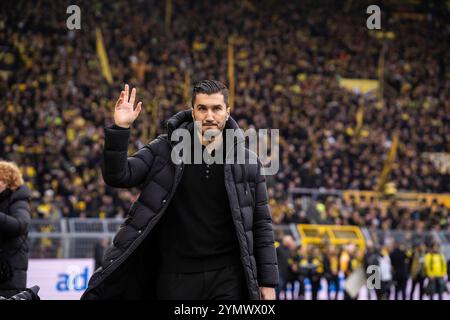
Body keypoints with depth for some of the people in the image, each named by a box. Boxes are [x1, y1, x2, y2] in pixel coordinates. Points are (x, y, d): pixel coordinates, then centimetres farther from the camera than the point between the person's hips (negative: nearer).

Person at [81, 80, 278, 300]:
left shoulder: (247, 161, 3)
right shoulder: (165, 150, 2)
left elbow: (261, 225, 6)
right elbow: (118, 176, -6)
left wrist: (267, 281, 2)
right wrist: (120, 129, -20)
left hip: (228, 279, 0)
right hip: (176, 278, 0)